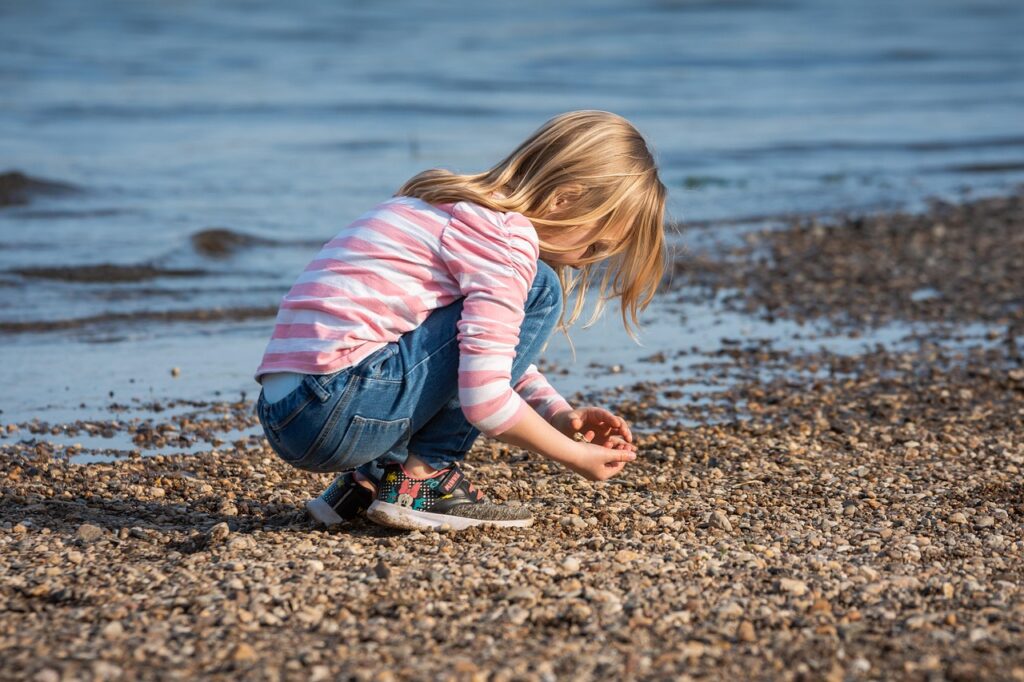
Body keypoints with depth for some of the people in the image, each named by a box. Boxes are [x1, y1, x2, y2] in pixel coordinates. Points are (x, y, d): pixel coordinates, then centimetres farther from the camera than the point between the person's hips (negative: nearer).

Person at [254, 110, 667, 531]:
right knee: (538, 289, -5)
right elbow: (484, 399, -16)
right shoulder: (508, 235, -10)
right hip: (338, 411, -10)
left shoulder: (463, 211, 20)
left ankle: (367, 478, 16)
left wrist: (561, 416, 15)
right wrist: (574, 455, -2)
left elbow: (494, 356, 31)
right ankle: (423, 476, -3)